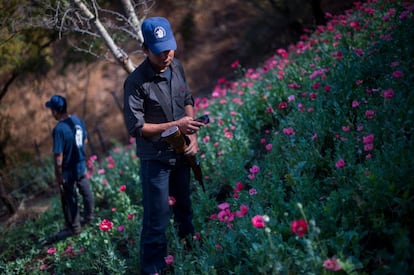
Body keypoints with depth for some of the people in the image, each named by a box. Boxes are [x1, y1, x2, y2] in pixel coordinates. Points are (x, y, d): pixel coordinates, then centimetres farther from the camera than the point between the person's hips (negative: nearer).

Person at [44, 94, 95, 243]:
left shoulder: (59, 129, -29)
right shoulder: (78, 120, -7)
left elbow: (58, 156, -26)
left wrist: (58, 175, -15)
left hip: (68, 171, -7)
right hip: (81, 165, 7)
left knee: (70, 199, 12)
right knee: (86, 192, 24)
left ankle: (74, 227, 29)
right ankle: (89, 218, 44)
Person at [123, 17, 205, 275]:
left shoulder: (177, 67, -4)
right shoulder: (136, 82, -22)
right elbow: (135, 126, -22)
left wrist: (193, 135, -2)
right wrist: (175, 125, -25)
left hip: (182, 153, 6)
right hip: (155, 159, -6)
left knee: (185, 206, 26)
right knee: (157, 219, 2)